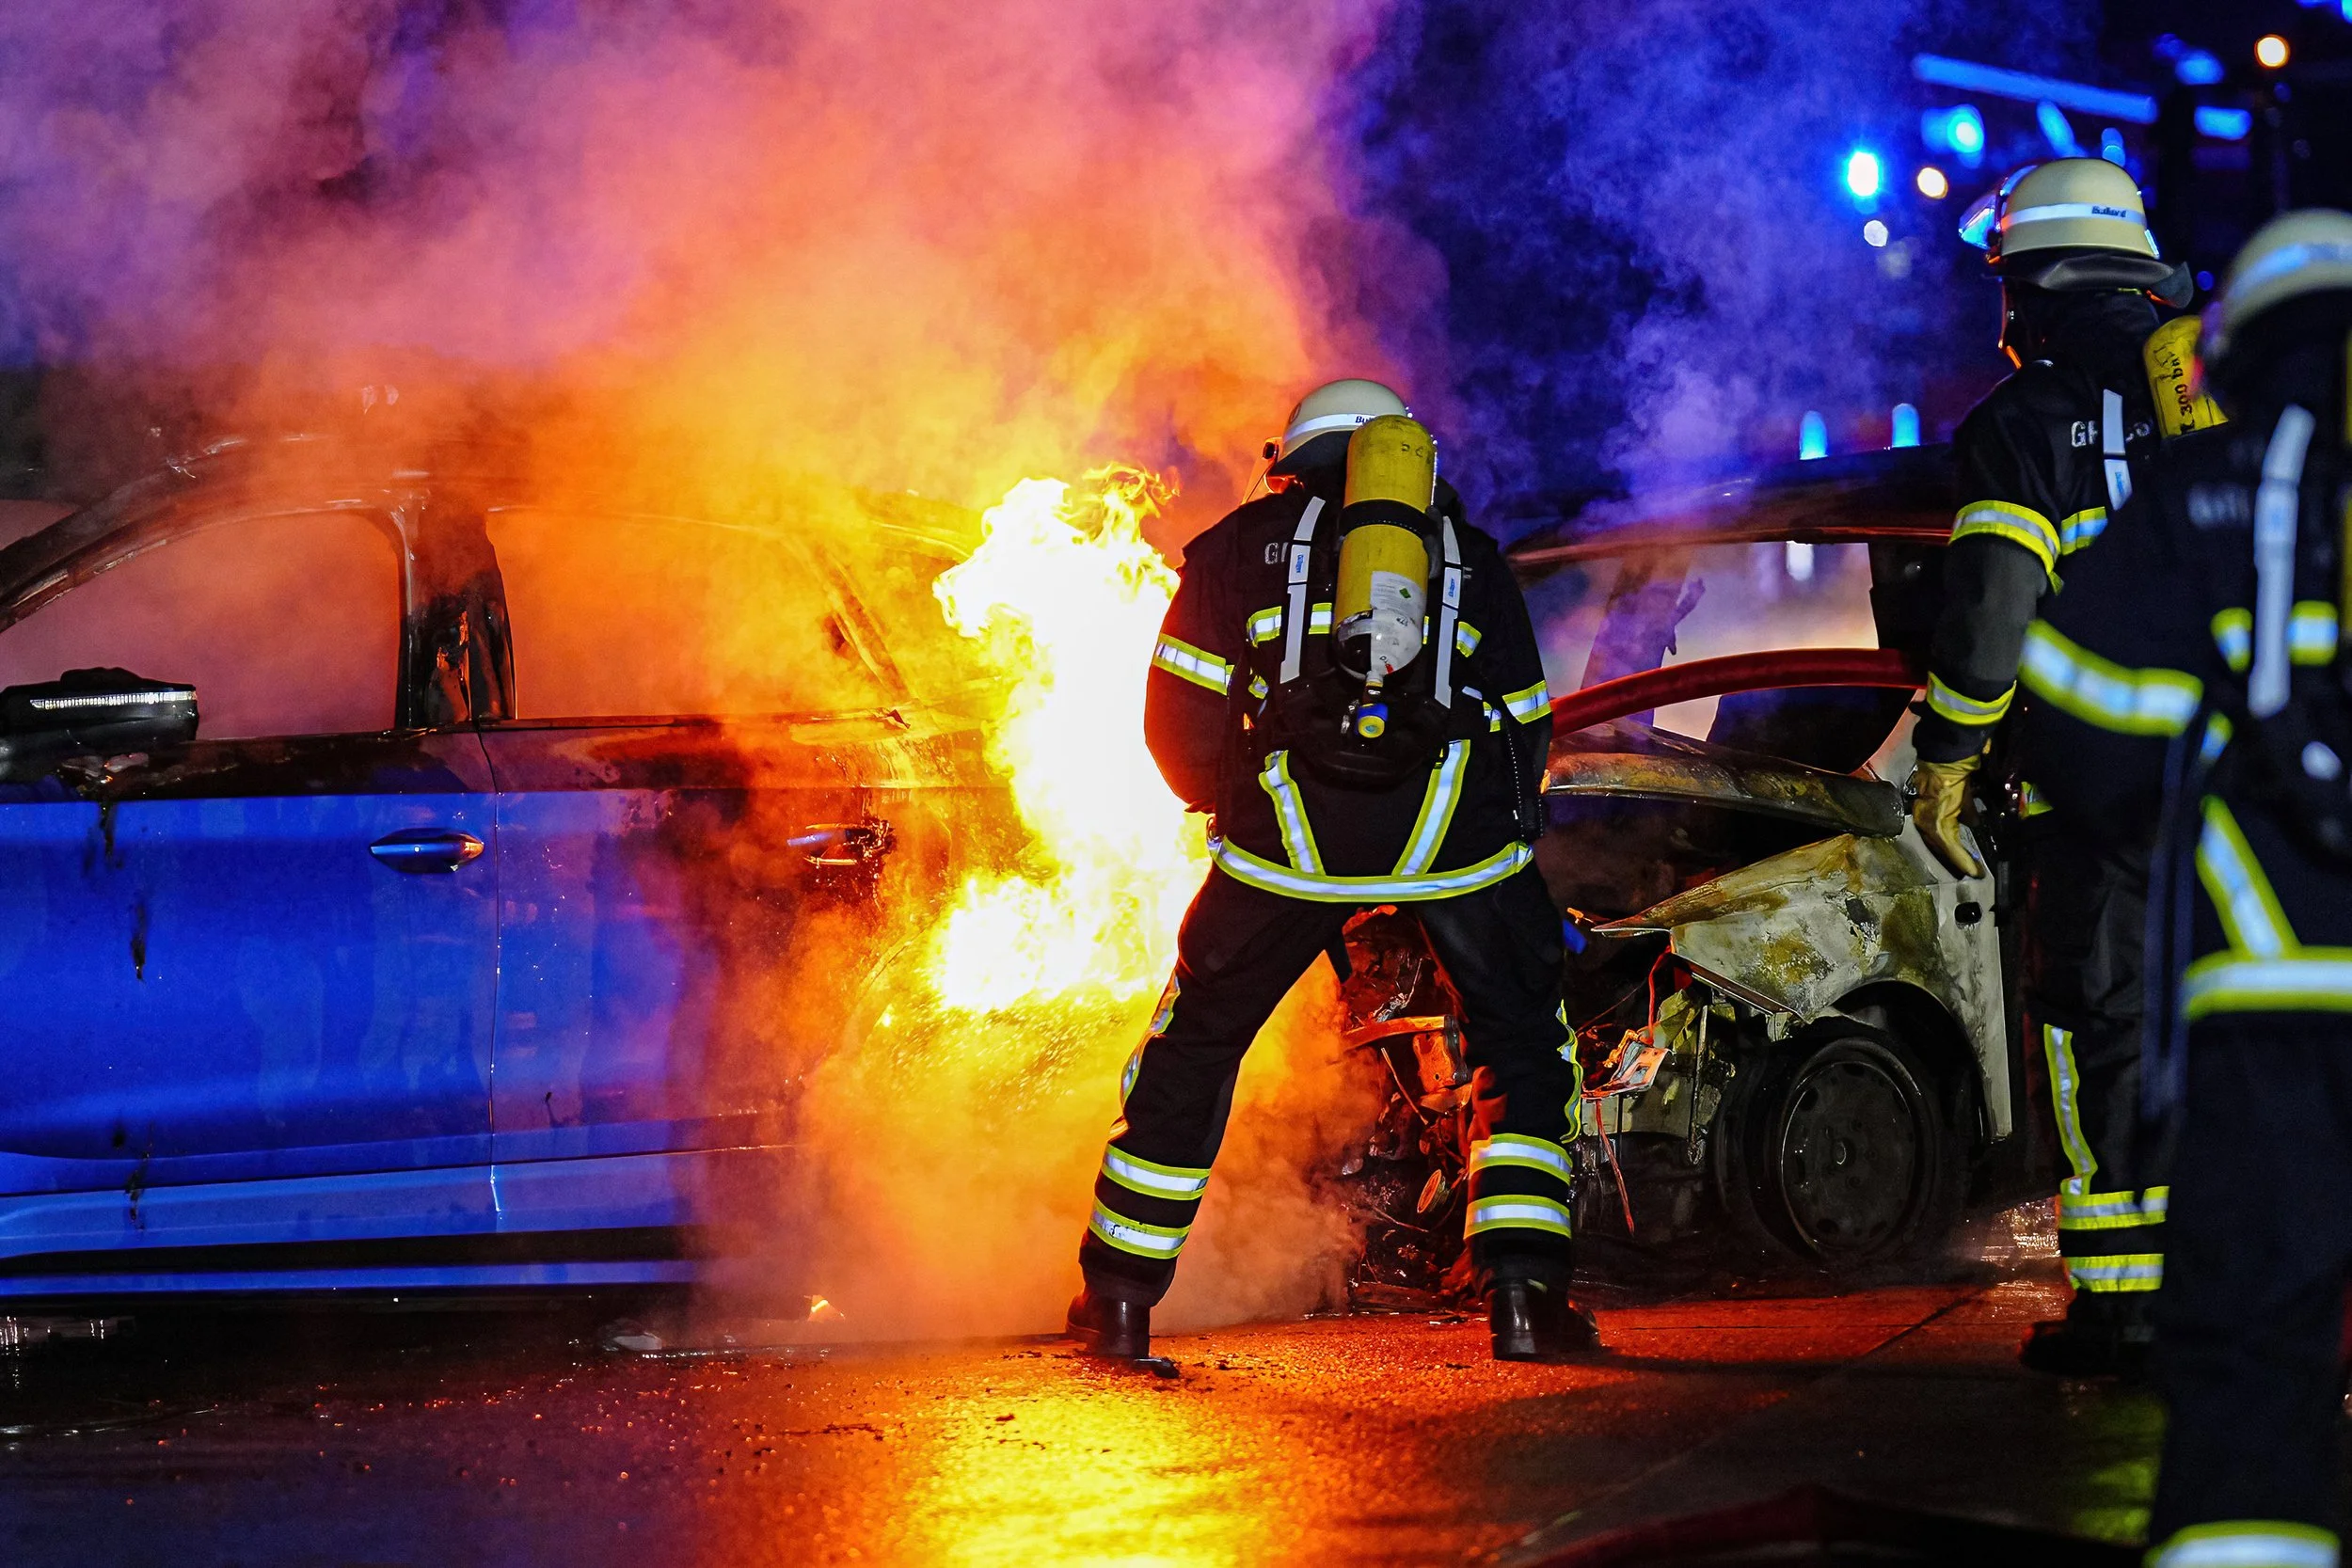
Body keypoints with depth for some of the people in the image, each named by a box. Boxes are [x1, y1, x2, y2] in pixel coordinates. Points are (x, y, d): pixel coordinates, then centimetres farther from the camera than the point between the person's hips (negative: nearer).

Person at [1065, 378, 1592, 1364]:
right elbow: (1528, 726, 23)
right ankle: (1524, 1293, 3)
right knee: (1521, 1043, 17)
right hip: (1457, 821, 1)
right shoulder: (1471, 552, 28)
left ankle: (1119, 1300, 20)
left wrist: (1226, 808, 31)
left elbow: (1179, 718, 14)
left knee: (1194, 1044, 16)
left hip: (1293, 817, 0)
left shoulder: (1251, 539, 22)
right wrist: (1506, 838, 36)